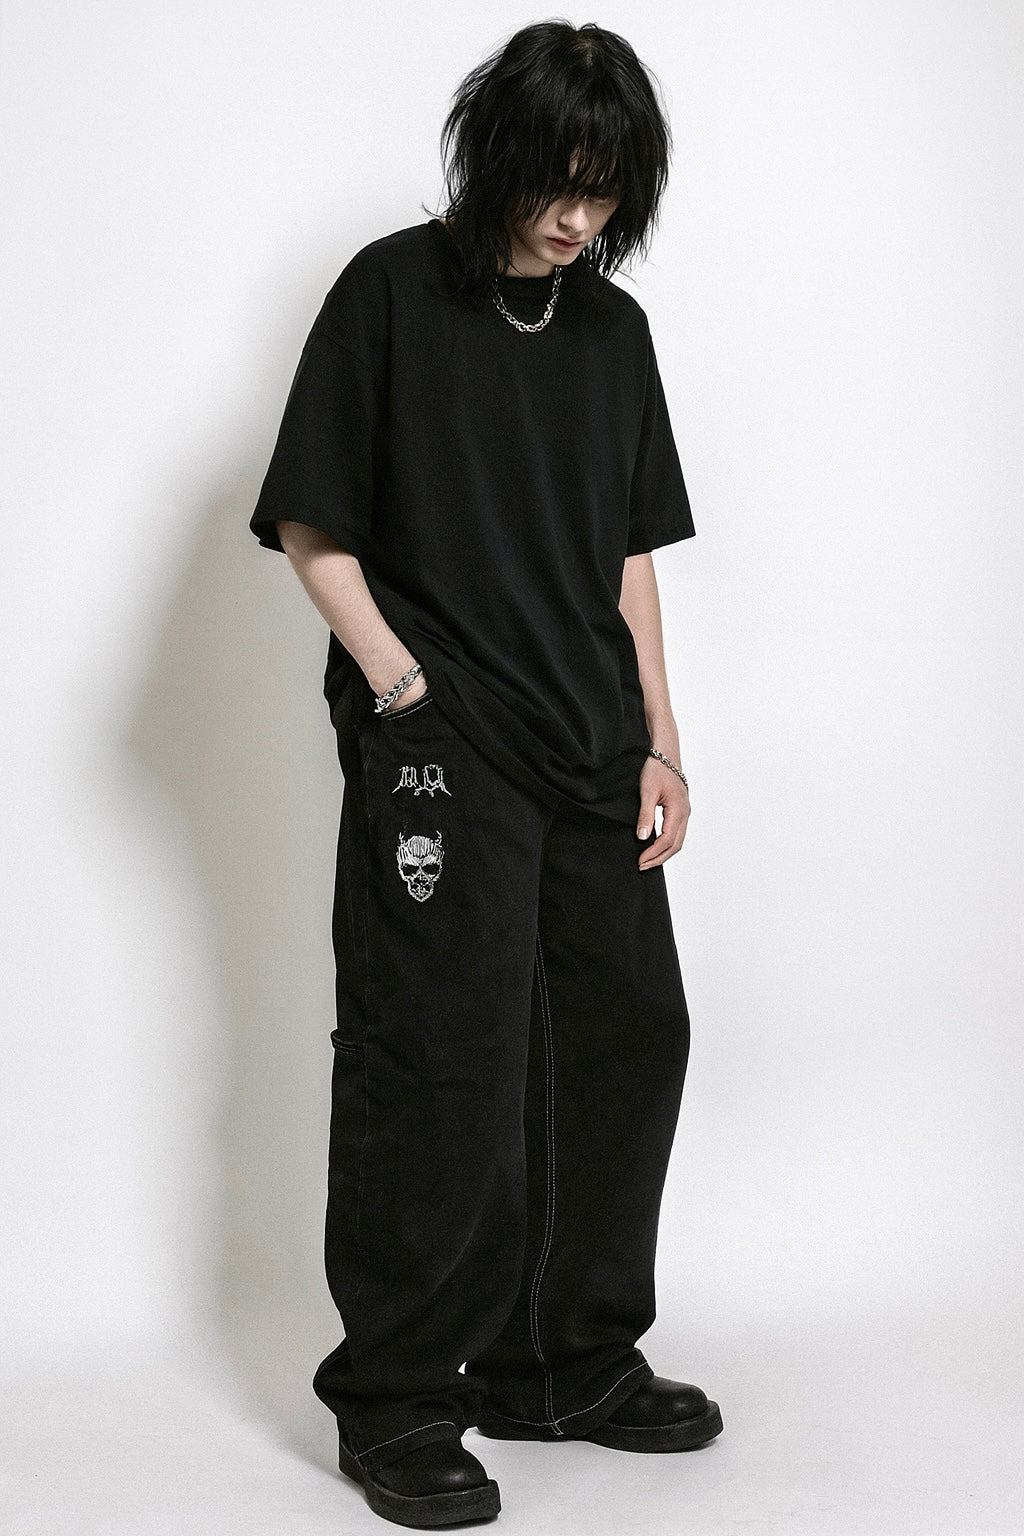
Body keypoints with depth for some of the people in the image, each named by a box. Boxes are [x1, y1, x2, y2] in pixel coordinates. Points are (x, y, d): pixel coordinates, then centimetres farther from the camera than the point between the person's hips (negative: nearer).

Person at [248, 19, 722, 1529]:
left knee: (630, 1036, 9)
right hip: (437, 752, -6)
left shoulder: (614, 328, 13)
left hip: (591, 754, 6)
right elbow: (311, 527, -4)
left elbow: (629, 555, 16)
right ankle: (398, 1404, 8)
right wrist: (403, 688, -13)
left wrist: (659, 742, 9)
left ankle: (570, 1361, 25)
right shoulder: (392, 294, -3)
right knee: (443, 1063, -6)